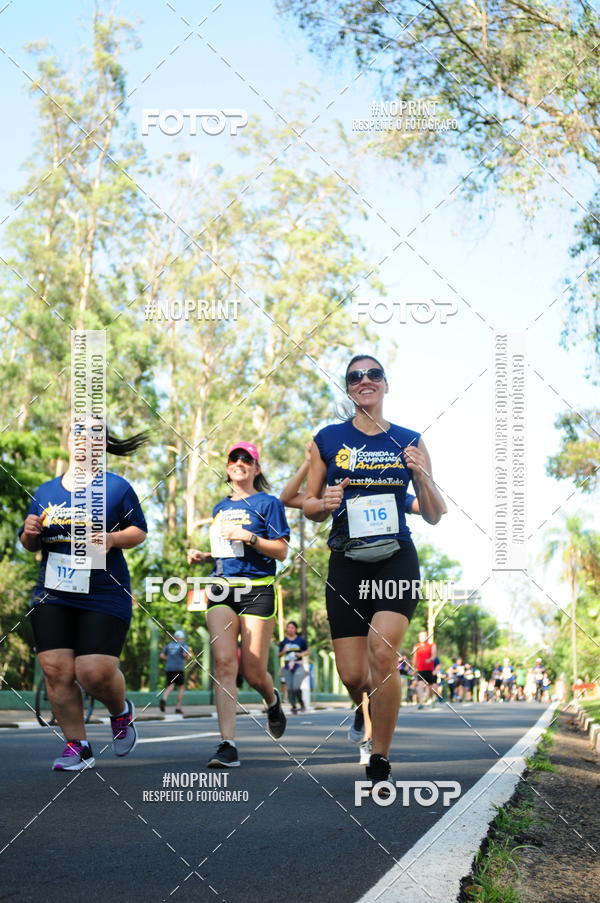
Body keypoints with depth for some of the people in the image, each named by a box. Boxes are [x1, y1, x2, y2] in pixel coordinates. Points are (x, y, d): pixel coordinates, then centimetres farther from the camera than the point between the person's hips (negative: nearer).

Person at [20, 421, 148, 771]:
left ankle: (122, 712, 22)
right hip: (52, 595, 4)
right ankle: (78, 746, 8)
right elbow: (30, 545, 21)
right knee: (56, 671, -5)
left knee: (95, 672, -12)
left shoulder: (116, 487, 2)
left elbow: (140, 531, 4)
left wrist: (113, 538, -15)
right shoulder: (46, 491, 13)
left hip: (104, 597, -4)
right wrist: (30, 534, -2)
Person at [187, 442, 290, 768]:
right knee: (223, 661, -14)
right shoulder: (220, 508, 20)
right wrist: (203, 555, 12)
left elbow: (281, 551, -4)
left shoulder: (268, 503, 2)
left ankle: (272, 700, 36)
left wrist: (248, 535, -15)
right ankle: (228, 744, -18)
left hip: (257, 590, -4)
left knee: (254, 673, -1)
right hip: (221, 589, 4)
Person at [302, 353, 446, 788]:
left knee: (383, 652, -23)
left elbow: (435, 515, 8)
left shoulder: (409, 441, 6)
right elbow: (309, 507, 11)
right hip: (347, 563, 1)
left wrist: (421, 475, -10)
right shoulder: (328, 440, 5)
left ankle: (381, 763, -10)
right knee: (352, 677, -1)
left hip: (396, 560, -1)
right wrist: (325, 503, -11)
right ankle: (366, 705, 39)